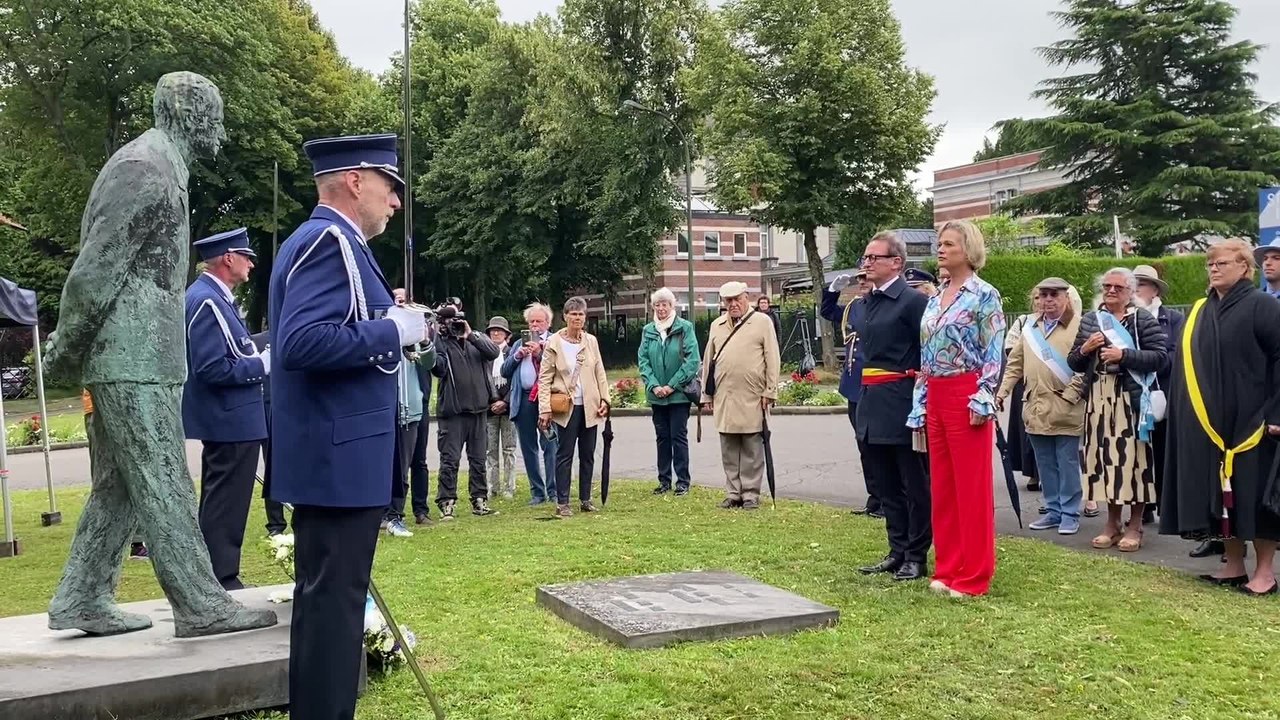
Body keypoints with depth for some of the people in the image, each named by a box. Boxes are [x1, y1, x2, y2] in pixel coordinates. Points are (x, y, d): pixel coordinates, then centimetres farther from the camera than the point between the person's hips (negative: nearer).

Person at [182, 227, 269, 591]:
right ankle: (222, 581, 4)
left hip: (226, 419, 11)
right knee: (226, 505, -4)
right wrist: (262, 365, -17)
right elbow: (214, 369, -26)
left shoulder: (208, 295, 12)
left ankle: (215, 577, 28)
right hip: (232, 420, -11)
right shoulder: (208, 301, -20)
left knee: (219, 503, 18)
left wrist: (258, 352, 8)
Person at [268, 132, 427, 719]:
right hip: (339, 457, -11)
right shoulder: (330, 241, -16)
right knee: (332, 601, -3)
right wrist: (393, 330, -19)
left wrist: (389, 322, 11)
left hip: (332, 454, 11)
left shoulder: (324, 240, 17)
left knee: (326, 598, 17)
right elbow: (301, 341, -28)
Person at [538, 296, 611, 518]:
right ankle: (562, 503, 4)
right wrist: (544, 410, -11)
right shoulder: (554, 343, -4)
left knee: (588, 454, 9)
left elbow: (600, 373, 11)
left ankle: (585, 499, 19)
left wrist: (604, 399, 2)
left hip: (589, 406, 4)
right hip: (566, 407, -4)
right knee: (565, 455, -1)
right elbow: (544, 378, -5)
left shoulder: (591, 341, 7)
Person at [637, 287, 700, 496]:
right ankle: (664, 480, 17)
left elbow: (693, 360, -10)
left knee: (679, 436, -1)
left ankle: (683, 481, 7)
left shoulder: (685, 328, -6)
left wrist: (673, 385, -14)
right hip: (656, 394, 4)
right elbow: (642, 360, 4)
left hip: (679, 393, -4)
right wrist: (653, 385, -10)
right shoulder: (648, 331, 5)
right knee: (662, 436, 10)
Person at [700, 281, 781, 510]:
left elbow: (773, 359, -2)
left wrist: (770, 392, -7)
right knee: (729, 450, 9)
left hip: (752, 399, -4)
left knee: (752, 450, 2)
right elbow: (708, 361, 17)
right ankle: (733, 493, 17)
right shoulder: (717, 326, 15)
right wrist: (706, 394, 14)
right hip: (724, 398, 4)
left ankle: (751, 494, 10)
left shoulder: (762, 322, 2)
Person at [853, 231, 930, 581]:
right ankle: (897, 551, 24)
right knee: (886, 484, 14)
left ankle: (916, 556, 13)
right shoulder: (868, 302, 13)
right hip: (873, 404, 8)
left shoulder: (913, 300, -10)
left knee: (914, 484, 4)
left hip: (903, 404, -8)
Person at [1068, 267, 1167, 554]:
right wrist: (1084, 349, -5)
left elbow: (1159, 356, -9)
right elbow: (1073, 364, 14)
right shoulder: (1089, 320, 14)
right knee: (1104, 457, 6)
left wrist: (1124, 355, -18)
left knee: (1132, 457, -2)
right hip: (1099, 400, 4)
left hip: (1131, 399, -4)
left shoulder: (1144, 320, 1)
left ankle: (1134, 525, 9)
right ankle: (1112, 522, 18)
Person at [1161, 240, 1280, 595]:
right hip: (1208, 421, 6)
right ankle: (1234, 565, 18)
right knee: (1221, 490, 8)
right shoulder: (1199, 311, 13)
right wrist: (1182, 411, 9)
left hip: (1249, 418, -6)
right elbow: (1187, 363, 16)